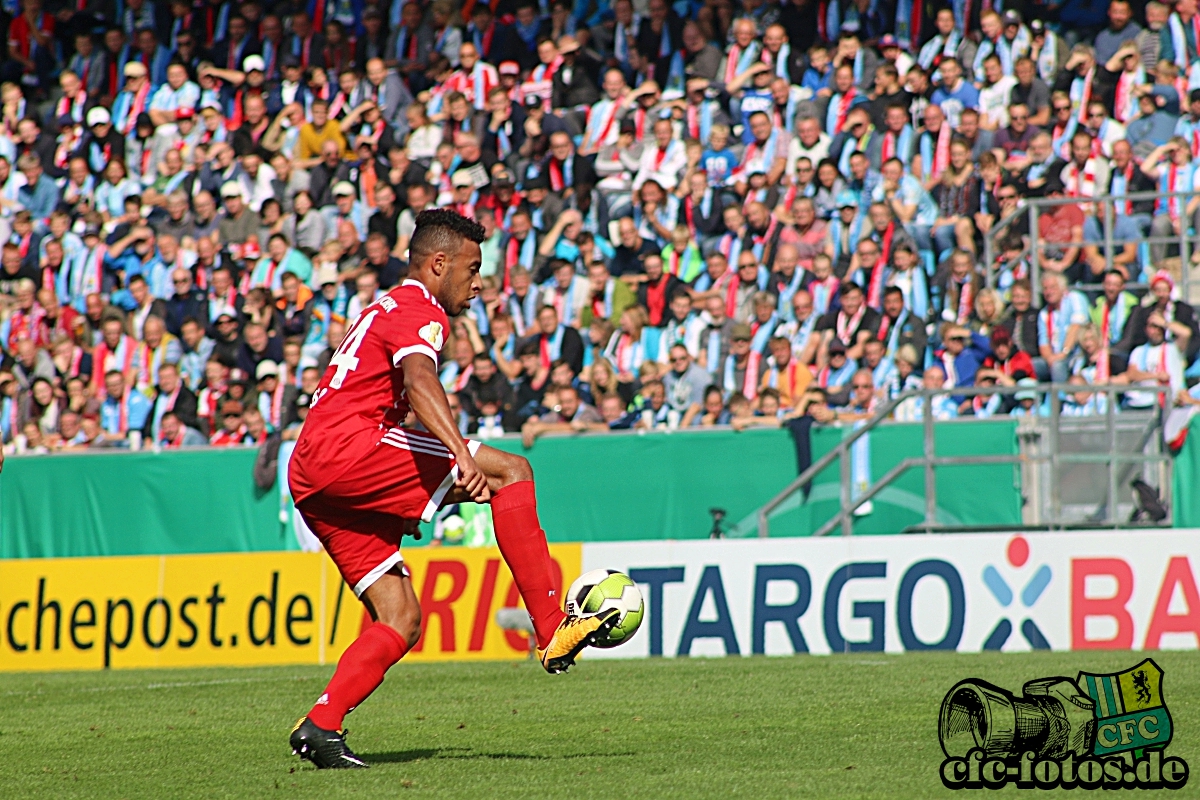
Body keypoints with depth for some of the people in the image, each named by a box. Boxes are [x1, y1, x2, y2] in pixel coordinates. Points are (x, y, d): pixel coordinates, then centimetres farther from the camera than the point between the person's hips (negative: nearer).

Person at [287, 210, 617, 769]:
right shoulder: (419, 311, -2)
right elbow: (419, 380, -24)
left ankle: (321, 727, -4)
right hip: (347, 447, -10)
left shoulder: (386, 309, 30)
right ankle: (552, 633, -19)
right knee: (510, 471, -13)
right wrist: (463, 456, -39)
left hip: (310, 480, 10)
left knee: (401, 620, 8)